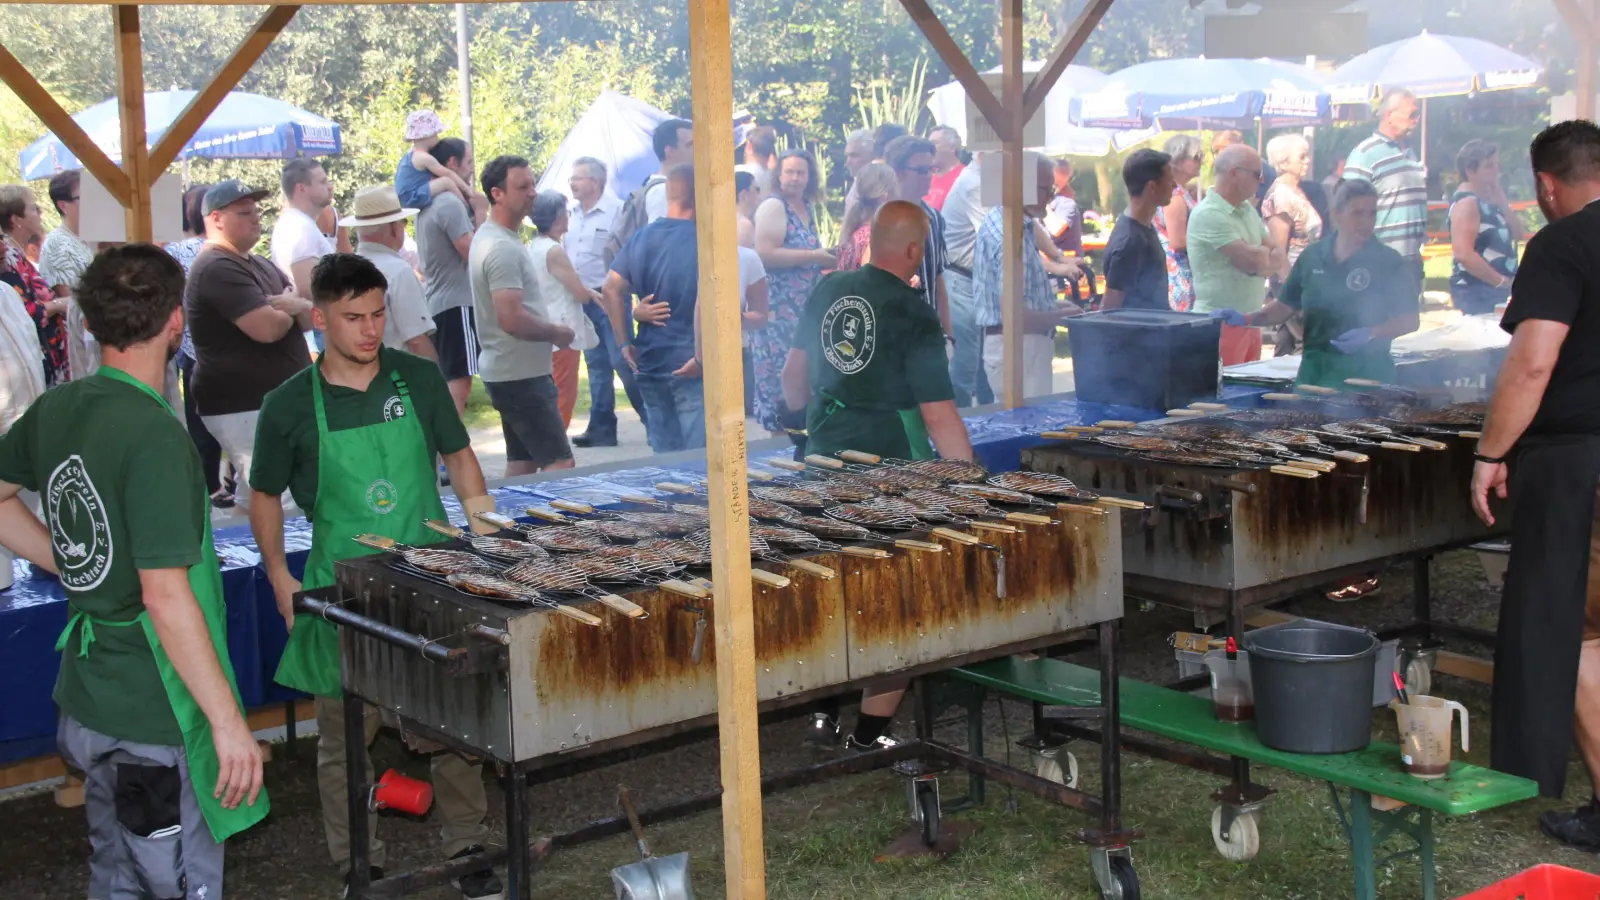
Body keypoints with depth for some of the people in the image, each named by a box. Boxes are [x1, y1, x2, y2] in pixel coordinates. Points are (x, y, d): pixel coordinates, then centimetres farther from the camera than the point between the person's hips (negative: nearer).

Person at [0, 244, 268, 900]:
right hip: (154, 716, -8)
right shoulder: (154, 435, -23)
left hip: (89, 697, 8)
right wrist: (228, 721, -20)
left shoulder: (56, 409, 2)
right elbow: (166, 596, -25)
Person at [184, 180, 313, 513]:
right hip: (244, 407, -10)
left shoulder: (260, 265, 18)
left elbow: (309, 318, 14)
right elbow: (267, 328, -25)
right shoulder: (217, 268, -14)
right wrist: (288, 308, -1)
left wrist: (298, 306, -10)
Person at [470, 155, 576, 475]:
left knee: (522, 463, 14)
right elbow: (512, 320, -27)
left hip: (508, 372, 10)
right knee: (559, 464, -11)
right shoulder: (502, 248, -19)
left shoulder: (487, 236, 13)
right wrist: (555, 333, -11)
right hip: (521, 376, -10)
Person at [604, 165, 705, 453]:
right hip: (689, 367, -6)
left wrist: (625, 343, 6)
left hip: (648, 364, 6)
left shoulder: (641, 237, 7)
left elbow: (612, 288, 2)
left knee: (663, 454, 15)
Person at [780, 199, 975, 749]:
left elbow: (795, 372, 15)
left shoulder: (829, 290, 3)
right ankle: (870, 732, 5)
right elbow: (939, 415, -19)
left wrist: (803, 413, 34)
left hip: (827, 456, 7)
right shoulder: (914, 314, -16)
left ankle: (828, 712, 29)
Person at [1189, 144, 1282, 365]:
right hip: (1222, 322, -9)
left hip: (1250, 320, 9)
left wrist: (1259, 257, -12)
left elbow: (1278, 257, 9)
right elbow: (1254, 260, -21)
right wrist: (1267, 253, 1)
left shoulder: (1247, 209, 12)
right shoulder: (1209, 214, -16)